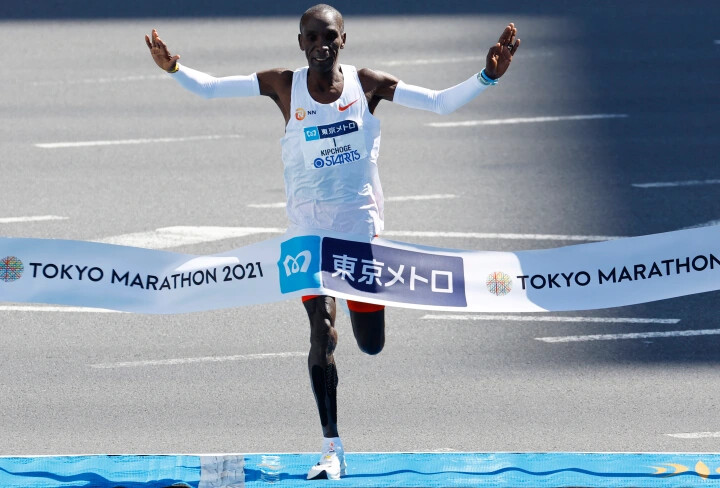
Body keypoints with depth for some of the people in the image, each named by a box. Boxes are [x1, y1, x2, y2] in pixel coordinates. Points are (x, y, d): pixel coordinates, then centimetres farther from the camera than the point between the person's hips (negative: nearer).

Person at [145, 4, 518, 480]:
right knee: (322, 333, -14)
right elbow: (209, 88, -3)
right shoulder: (285, 86, -6)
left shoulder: (367, 84, -5)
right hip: (311, 228, -1)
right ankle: (332, 449, -6)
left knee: (371, 344, 6)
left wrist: (488, 77, -15)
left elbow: (441, 102, -3)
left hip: (362, 225, 1)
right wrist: (175, 68, -22)